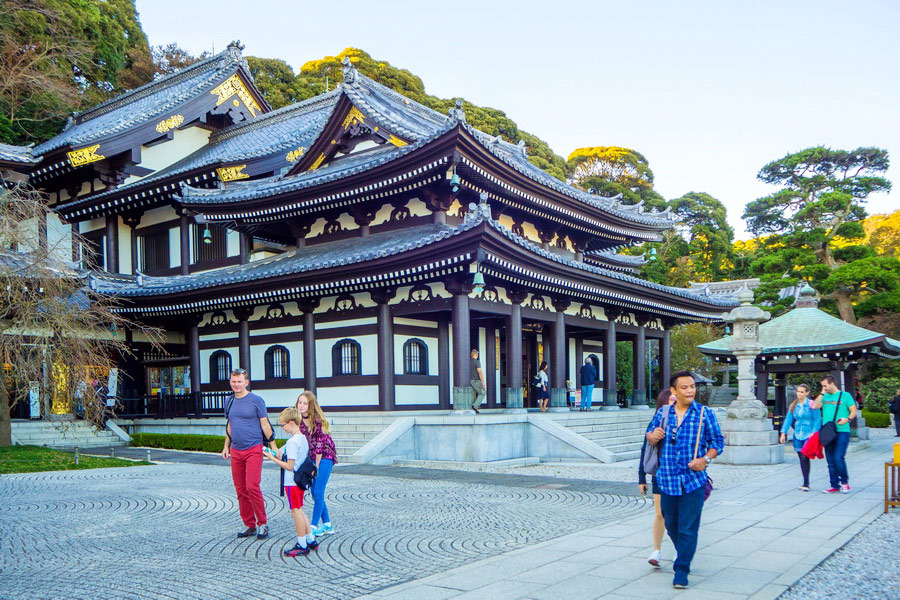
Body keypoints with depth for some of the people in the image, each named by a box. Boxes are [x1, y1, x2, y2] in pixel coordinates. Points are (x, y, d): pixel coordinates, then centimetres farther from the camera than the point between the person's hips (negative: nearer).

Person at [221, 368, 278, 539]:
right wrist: (226, 446, 19)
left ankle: (262, 524, -1)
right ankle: (249, 525, 17)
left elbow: (265, 425, -3)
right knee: (241, 490, 7)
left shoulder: (256, 400, -4)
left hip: (254, 449, -6)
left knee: (252, 487, -14)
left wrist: (273, 446, -6)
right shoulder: (229, 402, 12)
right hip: (236, 451, 6)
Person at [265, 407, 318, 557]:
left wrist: (273, 459, -12)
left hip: (292, 482, -9)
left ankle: (302, 546, 6)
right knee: (299, 510, 18)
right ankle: (311, 540, 23)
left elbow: (289, 466, -21)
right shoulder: (303, 439, 9)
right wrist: (278, 456, 13)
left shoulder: (292, 442, -20)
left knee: (296, 511, -1)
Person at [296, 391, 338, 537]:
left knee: (318, 492, -10)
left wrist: (316, 466, -13)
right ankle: (327, 525, 17)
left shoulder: (318, 421, -19)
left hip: (324, 457, -7)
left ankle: (314, 526, -4)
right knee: (315, 493, 7)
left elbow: (320, 444, -17)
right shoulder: (300, 421, 0)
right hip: (312, 459, 7)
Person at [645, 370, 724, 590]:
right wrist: (653, 436, -9)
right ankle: (683, 554, 41)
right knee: (671, 525, 15)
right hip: (667, 479, 3)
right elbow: (649, 434, 15)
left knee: (688, 528, -3)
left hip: (693, 480, -3)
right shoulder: (662, 413, 5)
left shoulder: (704, 413, -1)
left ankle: (682, 569, 8)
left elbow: (718, 441, 3)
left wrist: (706, 459, -13)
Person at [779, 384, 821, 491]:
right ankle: (806, 483, 17)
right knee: (801, 459, 8)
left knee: (805, 457, -15)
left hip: (809, 435, -5)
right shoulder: (793, 406, 10)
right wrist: (783, 433, 3)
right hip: (798, 435, 6)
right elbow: (788, 420, 11)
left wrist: (814, 433, -15)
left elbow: (817, 420, -7)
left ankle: (806, 484, -10)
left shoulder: (812, 405, -6)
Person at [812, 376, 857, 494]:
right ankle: (835, 486, 13)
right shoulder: (825, 397, 14)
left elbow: (854, 411, 0)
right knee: (830, 461, 6)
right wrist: (822, 393, 2)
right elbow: (815, 406, 1)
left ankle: (845, 482, 7)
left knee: (838, 458, -14)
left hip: (842, 432, -5)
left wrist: (847, 419, -18)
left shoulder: (845, 395, 2)